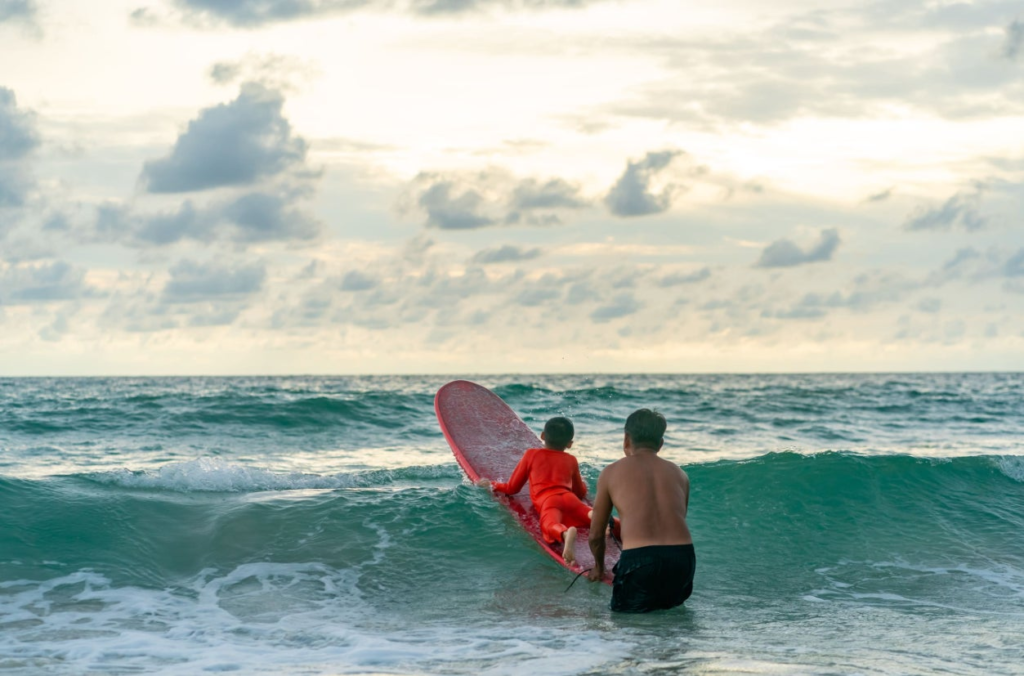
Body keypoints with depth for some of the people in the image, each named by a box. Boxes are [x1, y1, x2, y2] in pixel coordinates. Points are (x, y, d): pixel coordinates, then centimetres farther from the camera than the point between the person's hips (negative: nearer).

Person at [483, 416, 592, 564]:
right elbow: (581, 493, 41)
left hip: (547, 500, -3)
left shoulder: (531, 454, 25)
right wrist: (582, 484, 65)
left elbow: (512, 488, 29)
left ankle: (566, 533, -67)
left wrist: (493, 485, 48)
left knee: (550, 525, -30)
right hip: (569, 498, 3)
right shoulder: (571, 460, 30)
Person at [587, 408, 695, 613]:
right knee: (672, 602, 30)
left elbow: (596, 535, 19)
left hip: (639, 558, -4)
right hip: (683, 558, 4)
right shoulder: (679, 474, 19)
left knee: (622, 611, 15)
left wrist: (599, 566, 39)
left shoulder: (612, 472, 12)